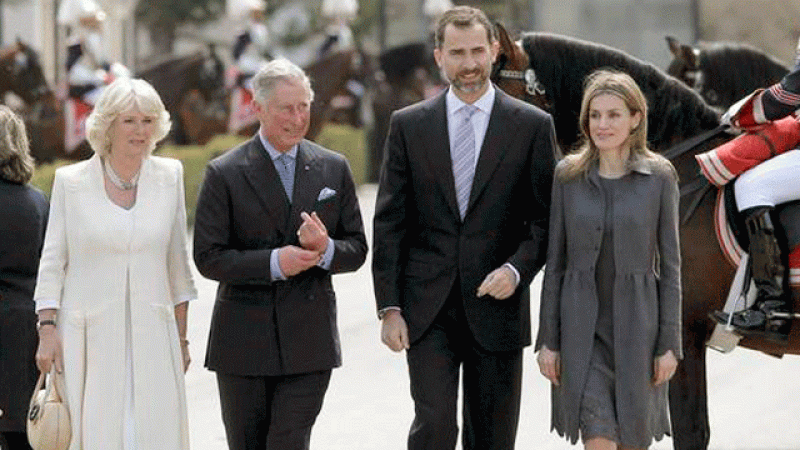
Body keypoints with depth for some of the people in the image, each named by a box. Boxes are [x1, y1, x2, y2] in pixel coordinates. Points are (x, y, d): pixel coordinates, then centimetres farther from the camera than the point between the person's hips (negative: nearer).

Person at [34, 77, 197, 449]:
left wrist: (181, 336, 12)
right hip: (88, 335, -1)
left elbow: (177, 261, 13)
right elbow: (52, 262, 4)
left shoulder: (170, 176, 7)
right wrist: (47, 329, -5)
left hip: (151, 335, 2)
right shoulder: (71, 181, 1)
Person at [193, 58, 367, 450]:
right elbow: (208, 257, -7)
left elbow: (357, 249, 9)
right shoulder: (224, 174, -3)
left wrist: (326, 249, -14)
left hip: (308, 341, 1)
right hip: (243, 344, -1)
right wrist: (273, 263, -20)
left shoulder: (333, 169, 7)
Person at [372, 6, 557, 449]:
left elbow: (547, 217, 5)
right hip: (427, 309, 0)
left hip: (495, 308, 0)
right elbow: (389, 224, 4)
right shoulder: (408, 125, 5)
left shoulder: (533, 126, 3)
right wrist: (389, 307, -3)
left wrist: (516, 269, -13)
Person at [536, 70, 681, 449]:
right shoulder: (568, 175, 1)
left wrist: (669, 343, -3)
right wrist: (547, 339, 1)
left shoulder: (659, 177, -2)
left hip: (636, 324, 0)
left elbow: (670, 264, 0)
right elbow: (555, 261, 5)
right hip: (582, 328, 0)